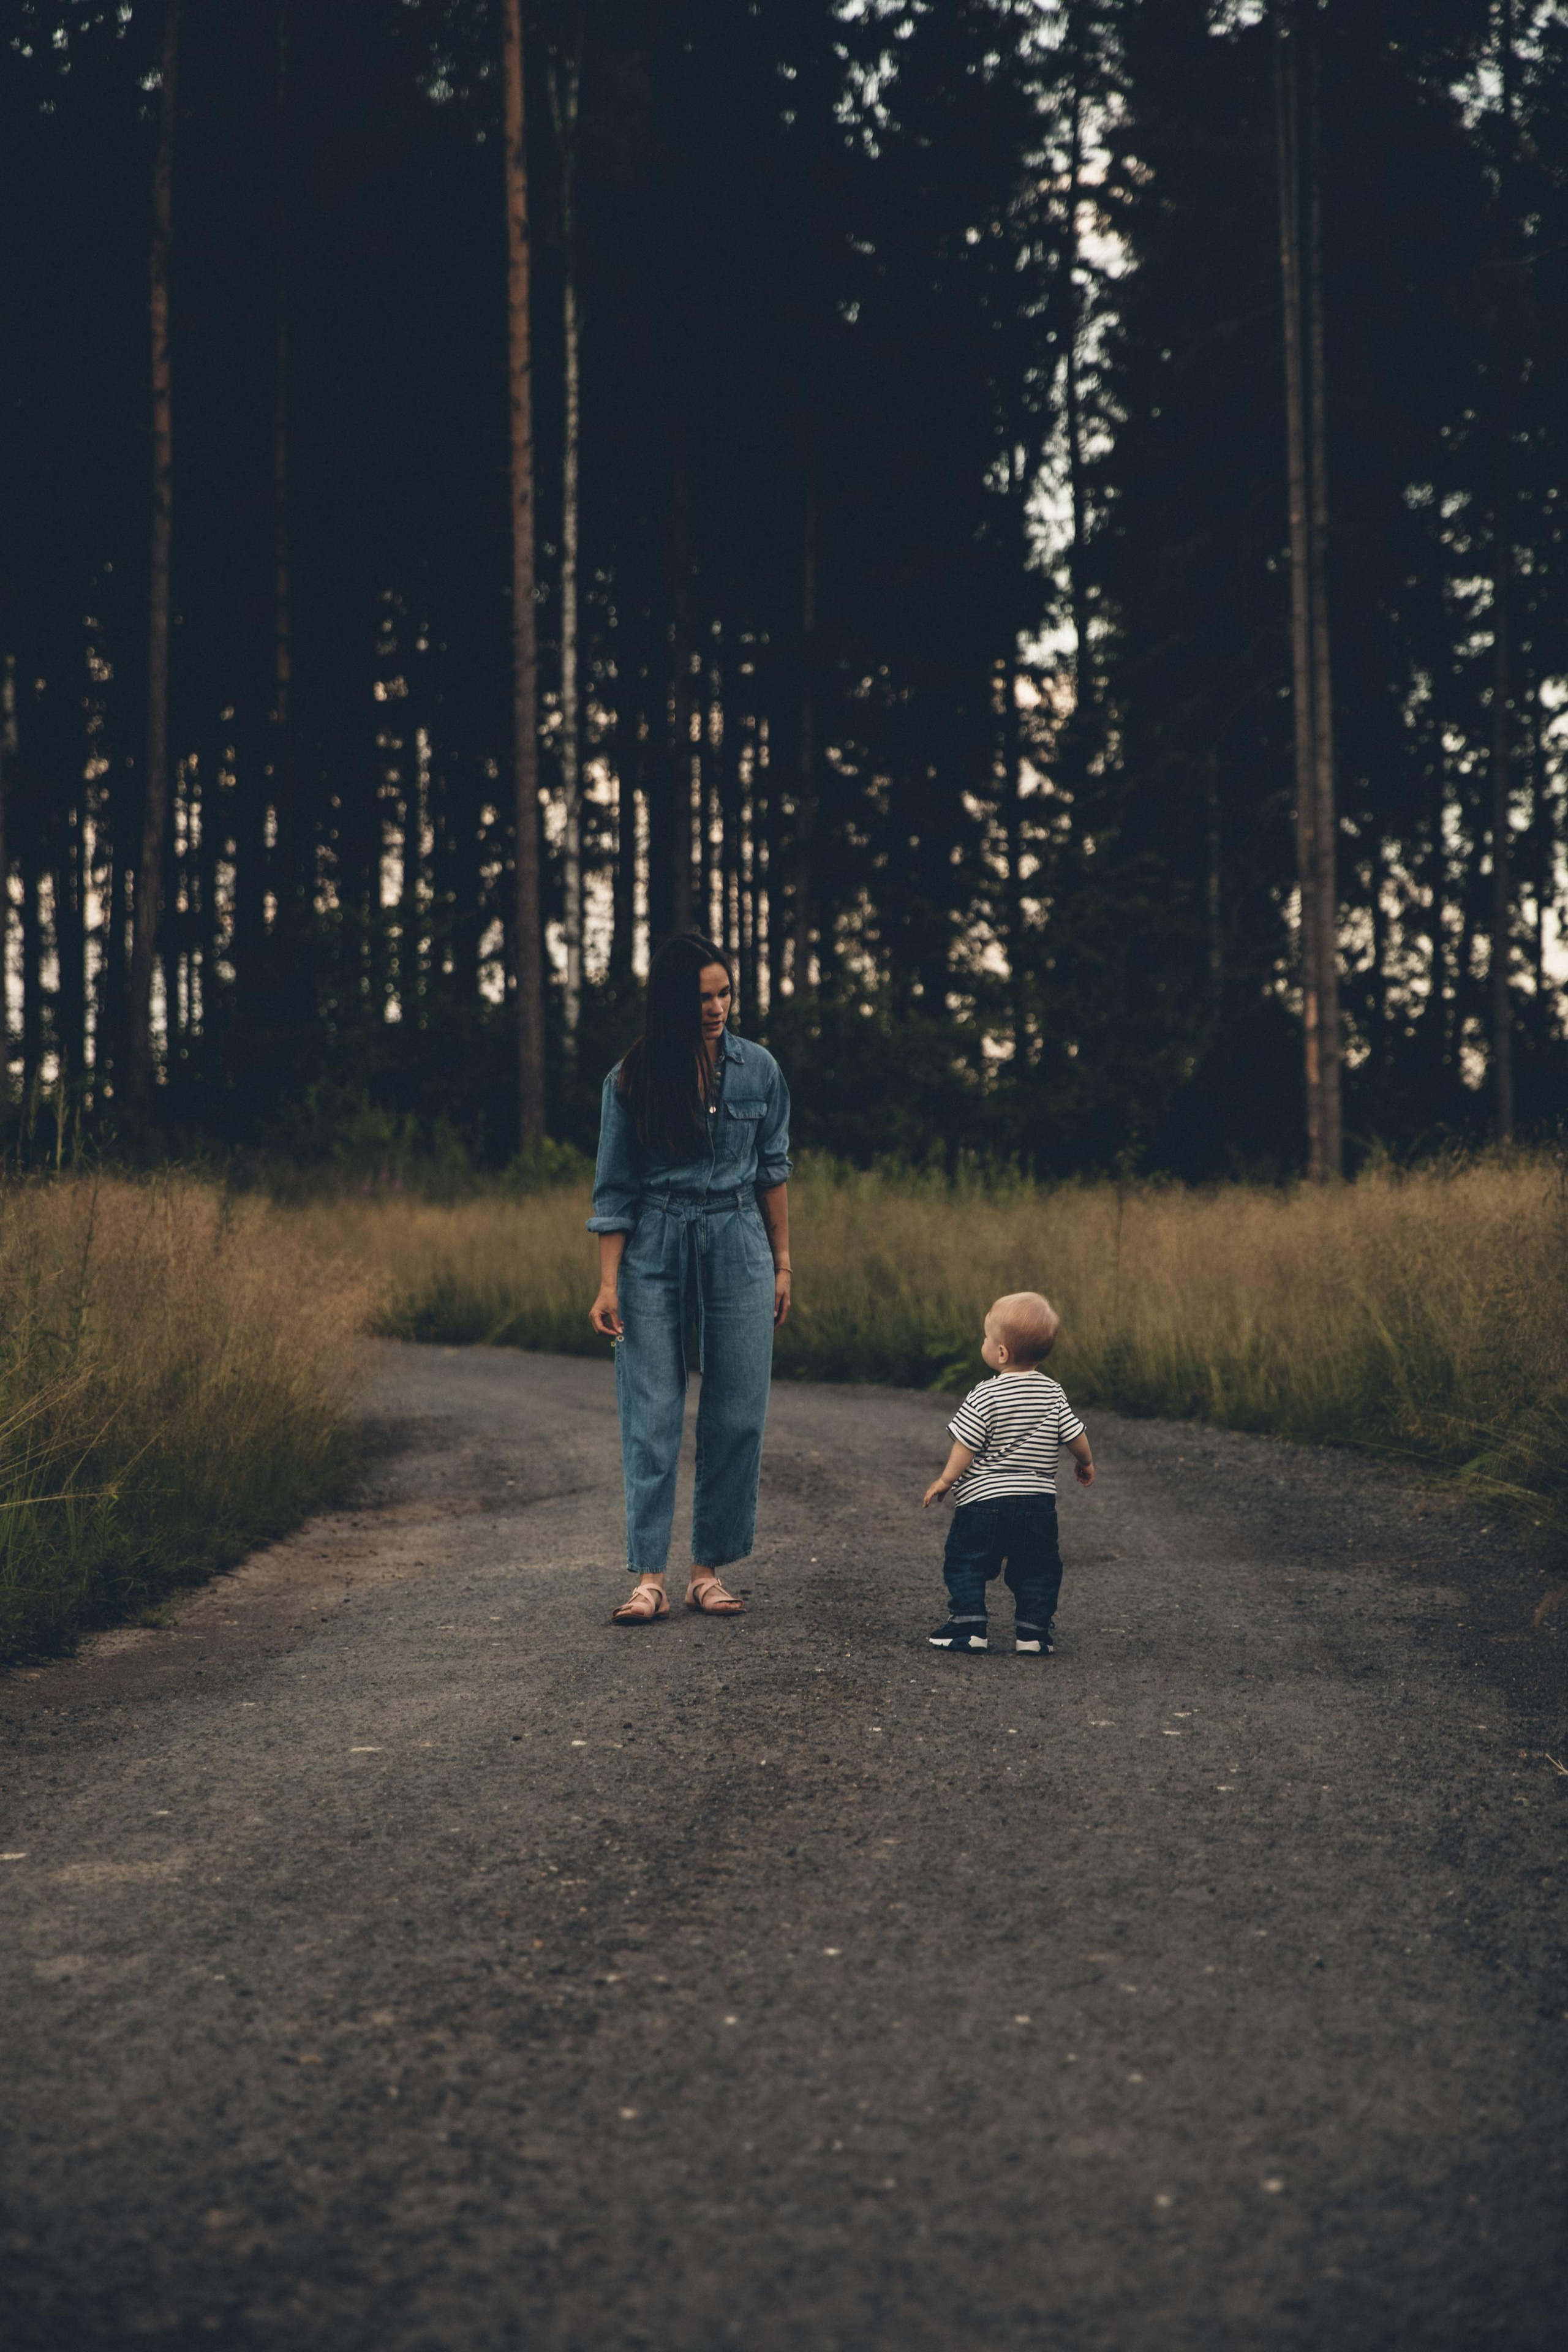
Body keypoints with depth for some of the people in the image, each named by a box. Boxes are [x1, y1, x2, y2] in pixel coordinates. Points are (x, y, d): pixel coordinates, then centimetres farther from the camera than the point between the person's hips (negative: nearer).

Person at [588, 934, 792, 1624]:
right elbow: (615, 1189, 1)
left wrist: (783, 1264, 10)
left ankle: (709, 1569, 8)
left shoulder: (758, 1070, 4)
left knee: (736, 1413, -1)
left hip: (738, 1250, 2)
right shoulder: (631, 1080, -1)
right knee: (650, 1414, -5)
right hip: (653, 1250, -2)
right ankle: (649, 1577, -3)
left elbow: (773, 1171, 11)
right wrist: (608, 1285, -5)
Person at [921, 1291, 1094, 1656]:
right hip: (1038, 1502, 4)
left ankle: (968, 1625, 5)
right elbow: (1075, 1435, 3)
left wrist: (946, 1481, 0)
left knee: (966, 1564, 9)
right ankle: (1033, 1633, 8)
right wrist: (1086, 1463, 23)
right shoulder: (1052, 1394, 0)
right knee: (1037, 1570, 13)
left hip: (983, 1500, -4)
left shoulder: (985, 1397, -12)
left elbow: (966, 1445, -12)